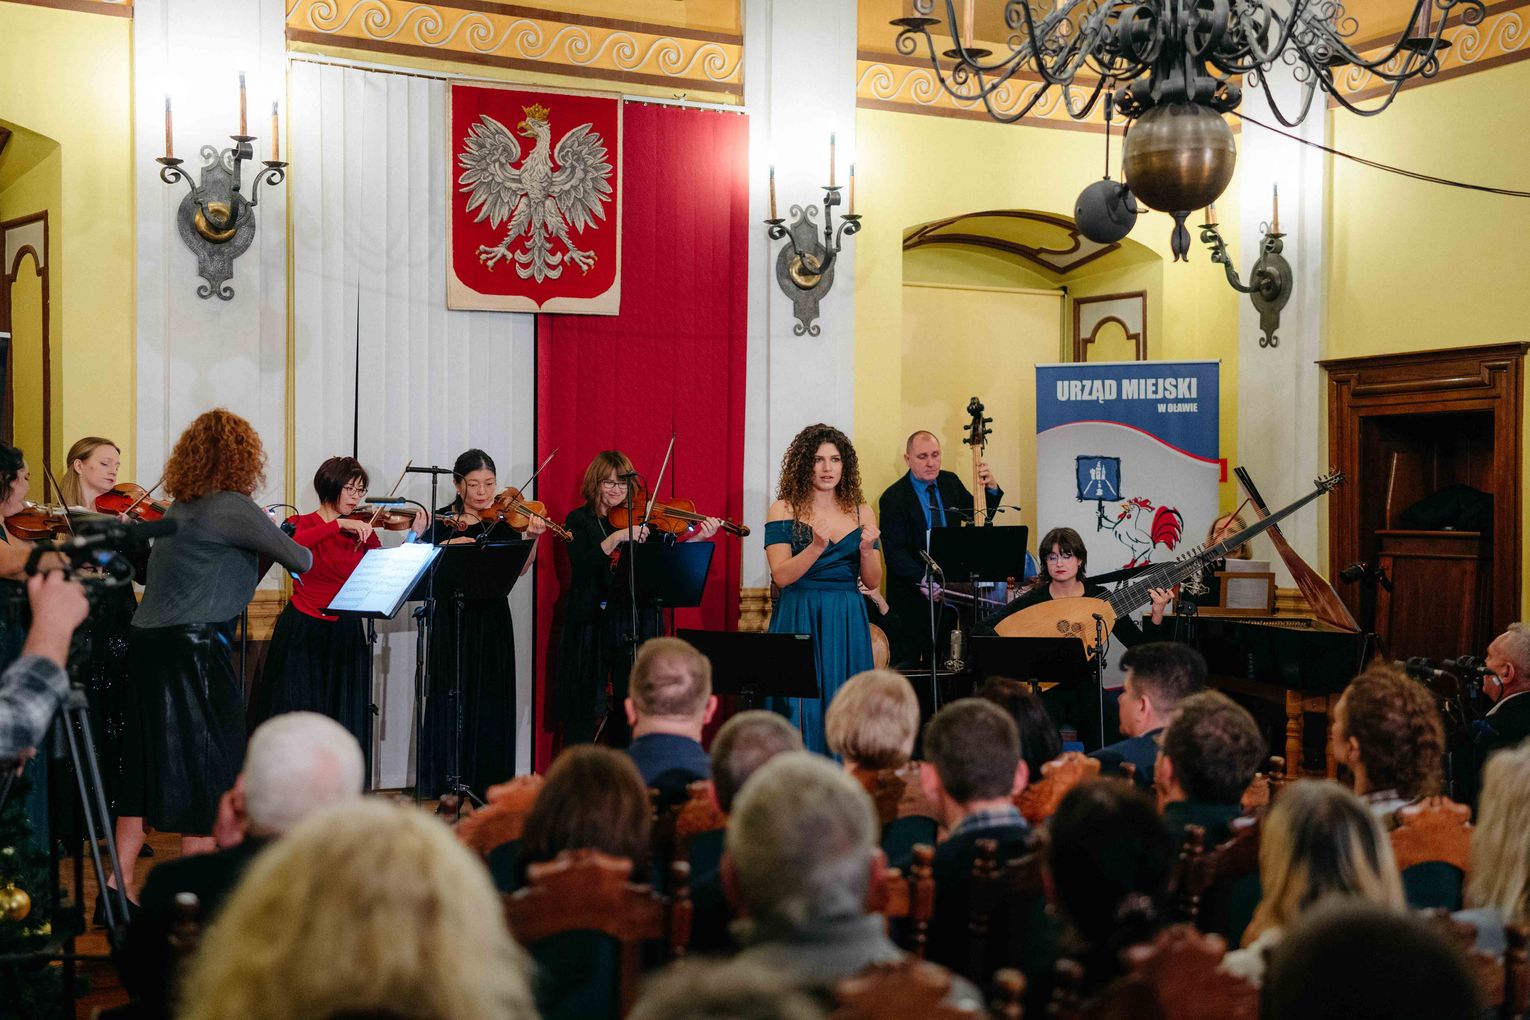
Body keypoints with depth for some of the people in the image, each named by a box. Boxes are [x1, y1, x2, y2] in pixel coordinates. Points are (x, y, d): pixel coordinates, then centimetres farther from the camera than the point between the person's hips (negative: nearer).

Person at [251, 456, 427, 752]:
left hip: (346, 636, 3)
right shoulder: (301, 524, 0)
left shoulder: (362, 531, 6)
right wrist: (338, 524, -28)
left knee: (345, 724, 3)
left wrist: (414, 537, -16)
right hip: (302, 634, -2)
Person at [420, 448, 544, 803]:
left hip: (491, 618, 0)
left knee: (491, 700, 3)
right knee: (452, 697, 1)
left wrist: (532, 538, -28)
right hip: (452, 618, 0)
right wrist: (447, 545, -20)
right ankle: (450, 783, 8)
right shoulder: (442, 521, 2)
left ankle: (488, 782, 11)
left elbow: (519, 569, -11)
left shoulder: (503, 521, 0)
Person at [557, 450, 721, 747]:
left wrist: (699, 538, -19)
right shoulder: (579, 520, 3)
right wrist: (617, 537, -25)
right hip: (591, 625, -2)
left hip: (634, 627, 2)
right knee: (584, 710, -1)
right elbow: (582, 564, -14)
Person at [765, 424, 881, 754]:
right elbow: (781, 576, -10)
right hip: (800, 620, -3)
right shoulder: (784, 510, 0)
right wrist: (817, 547, -24)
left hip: (848, 623, 3)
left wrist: (867, 551, -13)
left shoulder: (861, 512, 8)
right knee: (802, 707, -4)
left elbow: (872, 581, 7)